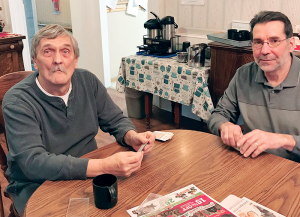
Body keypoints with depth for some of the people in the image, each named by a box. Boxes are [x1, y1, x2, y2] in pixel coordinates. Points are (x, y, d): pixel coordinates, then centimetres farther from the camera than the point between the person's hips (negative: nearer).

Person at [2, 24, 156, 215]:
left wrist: (132, 137, -21)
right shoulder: (17, 101, -19)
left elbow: (116, 120, 4)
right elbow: (33, 162, -29)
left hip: (87, 175, 4)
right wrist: (104, 167, -38)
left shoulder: (87, 81, -4)